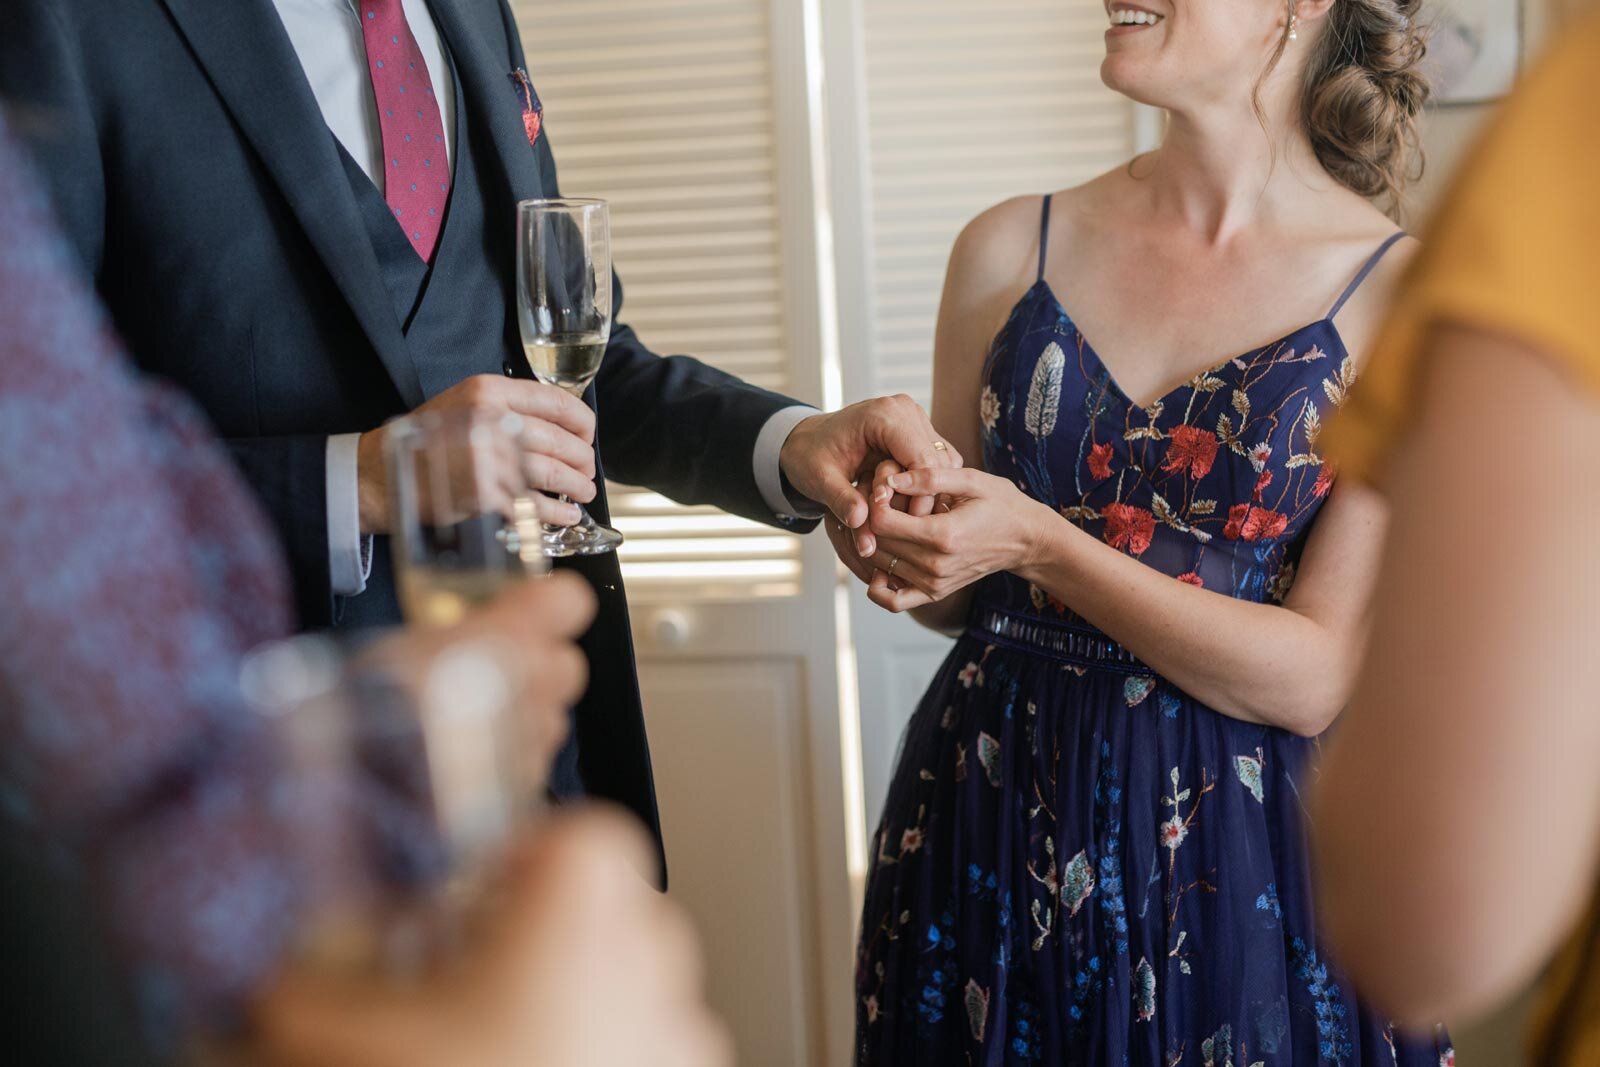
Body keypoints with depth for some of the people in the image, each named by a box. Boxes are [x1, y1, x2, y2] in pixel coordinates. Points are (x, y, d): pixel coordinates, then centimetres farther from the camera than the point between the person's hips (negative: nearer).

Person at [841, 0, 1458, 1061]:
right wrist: (906, 555, -12)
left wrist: (1040, 543, -21)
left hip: (1238, 853, -3)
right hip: (990, 819, 3)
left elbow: (1319, 678, -15)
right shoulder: (1013, 246, 1)